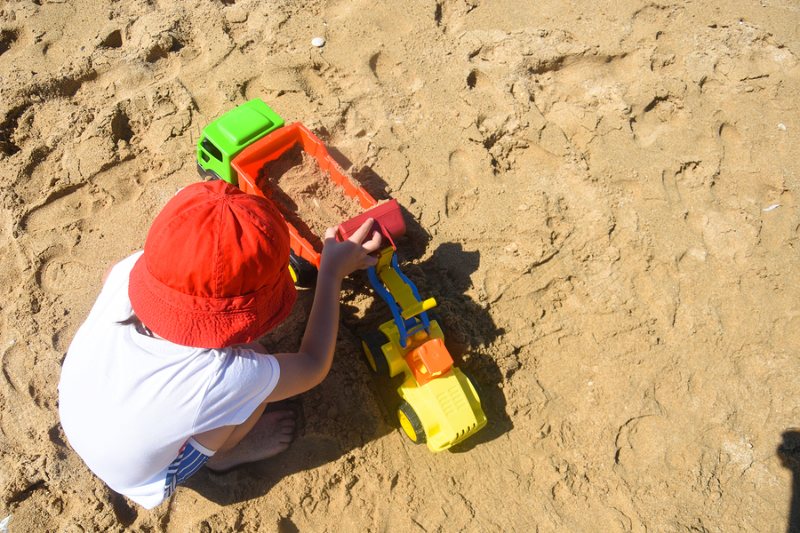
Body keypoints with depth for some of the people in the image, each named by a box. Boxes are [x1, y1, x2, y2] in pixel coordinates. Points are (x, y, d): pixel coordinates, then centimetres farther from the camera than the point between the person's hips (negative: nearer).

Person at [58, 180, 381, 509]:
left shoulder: (128, 273, -30)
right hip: (139, 479, -5)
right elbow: (314, 365, -19)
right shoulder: (219, 377, -40)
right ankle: (223, 455, 12)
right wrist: (332, 272, -14)